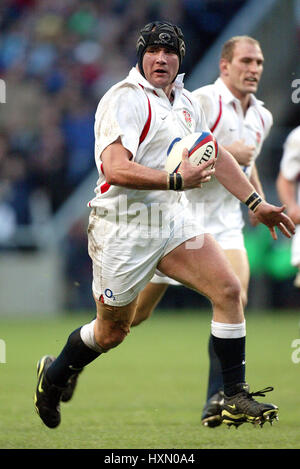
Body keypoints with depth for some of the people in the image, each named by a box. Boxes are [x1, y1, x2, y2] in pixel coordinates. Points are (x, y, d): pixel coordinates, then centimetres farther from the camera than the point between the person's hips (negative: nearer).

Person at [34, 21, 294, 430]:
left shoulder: (186, 102, 11)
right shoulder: (127, 99, -15)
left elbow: (215, 155, 26)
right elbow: (115, 169, -26)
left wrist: (256, 203, 25)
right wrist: (177, 180, -30)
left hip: (171, 220, 7)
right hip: (123, 226, -7)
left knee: (228, 289, -11)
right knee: (112, 332, 5)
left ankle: (235, 399, -5)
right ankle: (55, 373, 35)